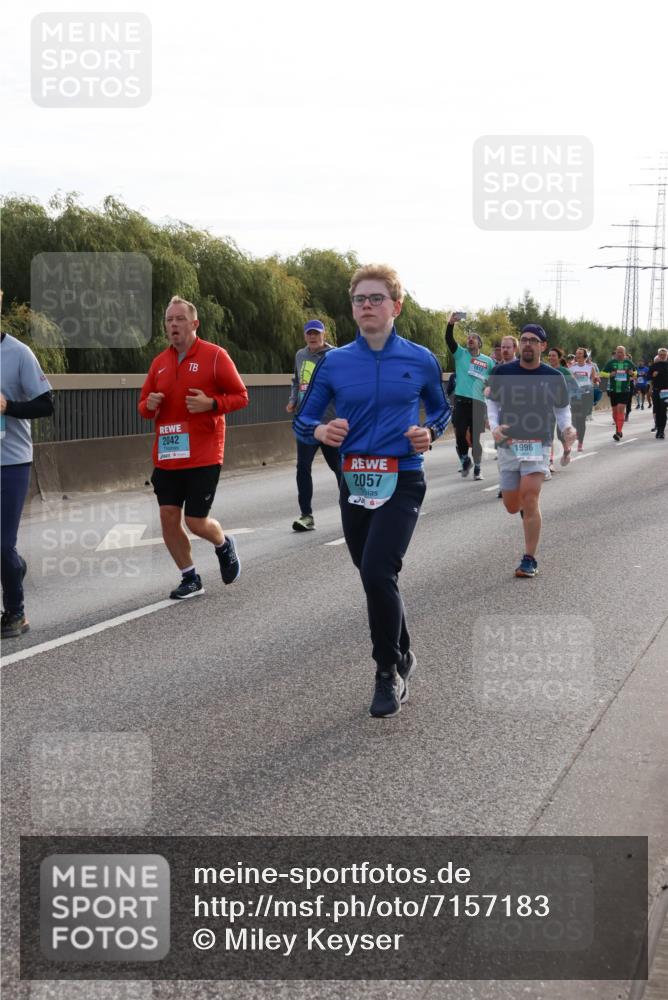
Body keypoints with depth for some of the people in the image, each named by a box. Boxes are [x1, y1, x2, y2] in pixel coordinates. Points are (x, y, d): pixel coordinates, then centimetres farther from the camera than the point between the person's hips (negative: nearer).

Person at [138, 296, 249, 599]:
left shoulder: (215, 356, -5)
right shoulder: (159, 362, 9)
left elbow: (240, 396, -4)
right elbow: (144, 405, 18)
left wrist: (211, 403, -21)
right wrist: (149, 405, -6)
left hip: (203, 457, -5)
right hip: (167, 456, 5)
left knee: (195, 521, -4)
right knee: (169, 517, 2)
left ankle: (224, 545, 31)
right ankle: (190, 578, 19)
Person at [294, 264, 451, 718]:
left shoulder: (421, 360, 1)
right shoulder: (334, 362, 3)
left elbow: (440, 408, 17)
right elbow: (303, 420, 7)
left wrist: (430, 433, -4)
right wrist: (320, 431, -15)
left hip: (402, 481, -3)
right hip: (354, 483, 4)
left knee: (378, 572, -19)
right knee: (375, 577, 13)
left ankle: (389, 673, -2)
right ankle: (403, 655, 37)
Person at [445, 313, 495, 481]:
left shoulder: (488, 361, 12)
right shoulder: (460, 354, 9)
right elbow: (449, 340, -5)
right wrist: (451, 323, -19)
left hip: (478, 402, 0)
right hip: (461, 400, 0)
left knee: (475, 437, 0)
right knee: (460, 434, -3)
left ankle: (477, 469, 9)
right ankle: (465, 461, 20)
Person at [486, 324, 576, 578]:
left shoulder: (554, 377, -2)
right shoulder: (502, 372, -1)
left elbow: (562, 409, 10)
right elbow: (492, 402, 10)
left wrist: (567, 428, -10)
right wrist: (494, 426, -8)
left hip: (538, 445, -2)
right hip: (508, 445, 2)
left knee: (530, 501, -15)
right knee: (512, 507, 7)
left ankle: (529, 560, -5)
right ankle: (527, 507, 46)